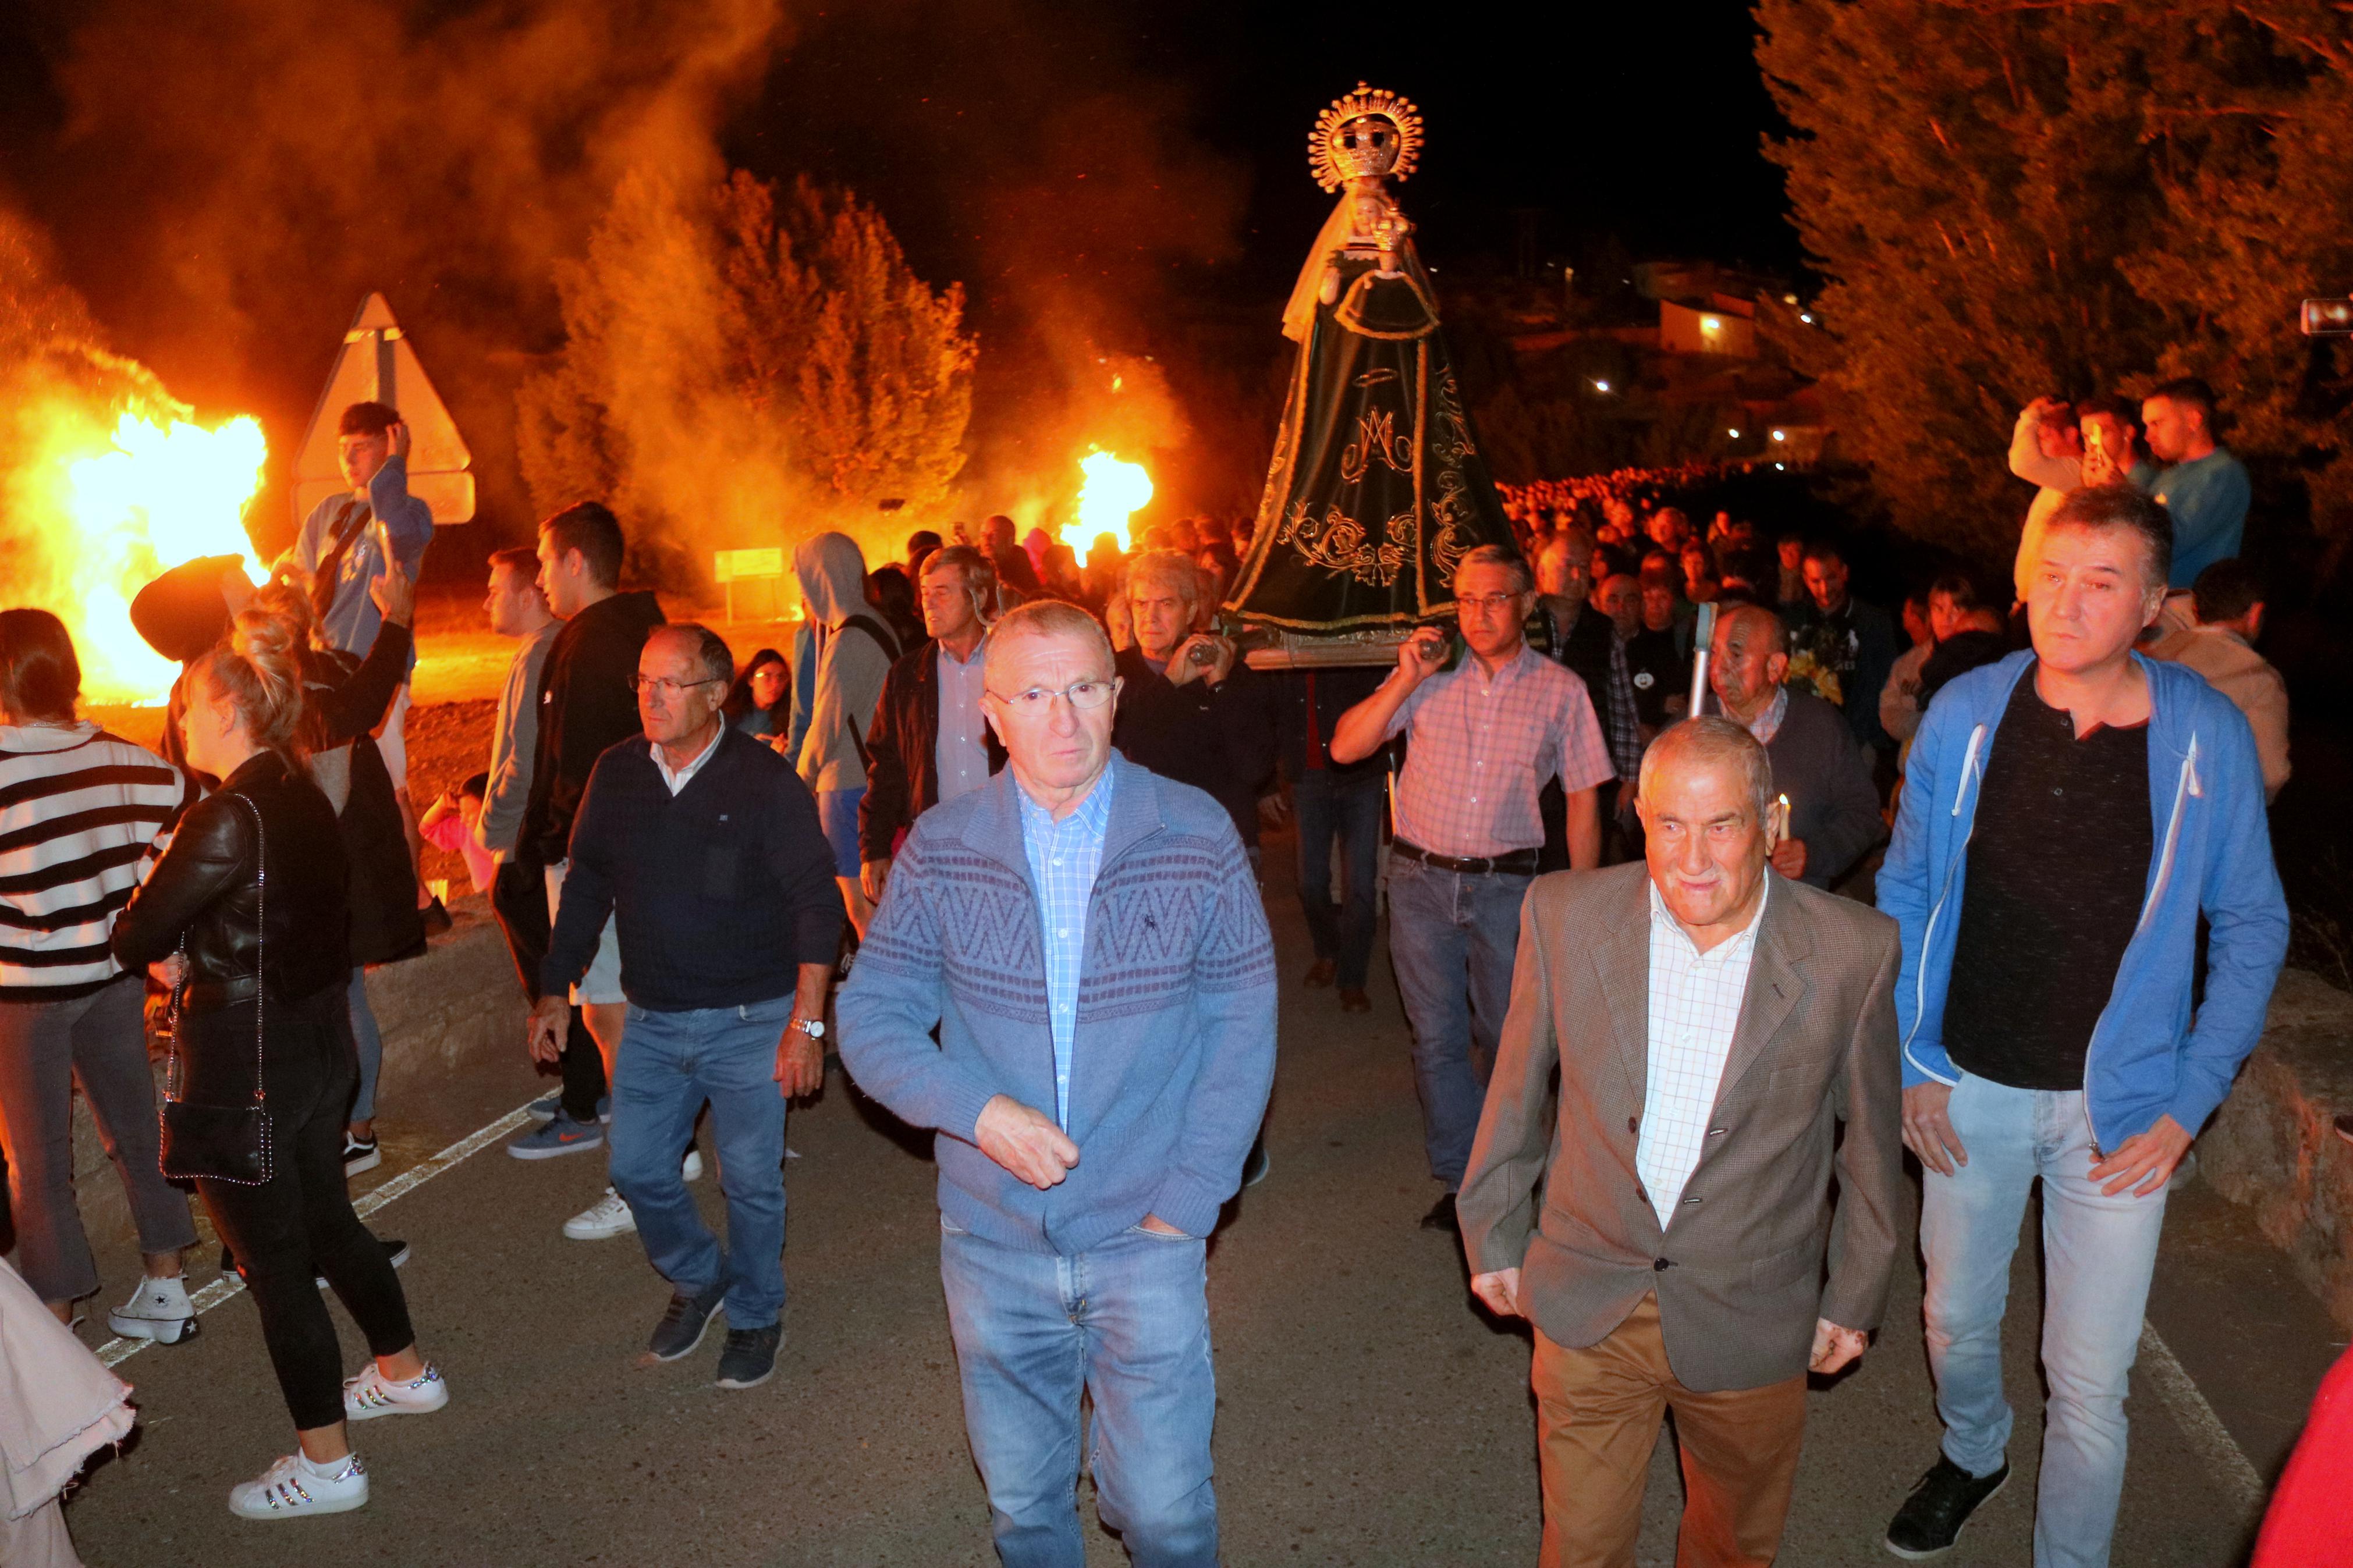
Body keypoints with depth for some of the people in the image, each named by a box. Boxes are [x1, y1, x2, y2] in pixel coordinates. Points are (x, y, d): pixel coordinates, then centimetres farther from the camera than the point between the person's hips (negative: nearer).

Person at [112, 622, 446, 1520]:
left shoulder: (227, 819, -23)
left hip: (246, 1066, -8)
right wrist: (195, 958, 1)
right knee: (326, 1219, 24)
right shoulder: (305, 801, 4)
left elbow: (136, 941, -17)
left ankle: (324, 1465, 18)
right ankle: (406, 1374, 40)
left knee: (274, 1259, 5)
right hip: (322, 1041, 8)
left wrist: (166, 952, 4)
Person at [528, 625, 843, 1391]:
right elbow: (586, 887, 12)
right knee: (636, 1169, 10)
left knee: (750, 1183, 6)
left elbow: (817, 904, -12)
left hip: (748, 1020, -4)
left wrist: (806, 1022, -16)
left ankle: (756, 1315, 31)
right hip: (653, 1019, 4)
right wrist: (555, 990, 11)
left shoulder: (764, 780, -12)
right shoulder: (617, 774, 1)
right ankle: (699, 1279, 38)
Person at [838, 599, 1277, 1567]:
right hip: (991, 1236, 2)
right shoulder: (940, 849, -5)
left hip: (1146, 1235, -1)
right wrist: (978, 1110, -17)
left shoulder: (1197, 836, -8)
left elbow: (1243, 1023, -4)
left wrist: (1188, 1197, -9)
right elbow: (869, 1015, -1)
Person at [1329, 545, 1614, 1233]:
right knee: (1437, 1038, 6)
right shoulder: (1429, 675, 1)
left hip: (1506, 885, -1)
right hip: (1421, 880, 1)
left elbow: (1584, 800, 3)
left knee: (1505, 1037, 10)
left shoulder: (1561, 691, 0)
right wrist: (1406, 680, -12)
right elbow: (1345, 747, -2)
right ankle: (1461, 1179, 19)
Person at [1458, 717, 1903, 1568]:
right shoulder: (1564, 915, -12)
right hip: (1587, 1308, 1)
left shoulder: (1853, 951, -15)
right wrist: (1493, 1237, 8)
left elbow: (1869, 1137, -2)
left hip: (1749, 1327, 0)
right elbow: (1519, 1091, 1)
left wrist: (1855, 1296, 7)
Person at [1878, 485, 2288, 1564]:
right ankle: (1972, 1453, 52)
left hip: (2118, 1107, -2)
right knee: (1957, 1320, 20)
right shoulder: (1964, 713, -7)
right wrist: (1913, 1058, -1)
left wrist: (2190, 1103, -7)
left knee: (2090, 1380, 4)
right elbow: (1906, 891, 3)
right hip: (1968, 1088, 2)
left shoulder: (2209, 737, -10)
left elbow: (2253, 928, -1)